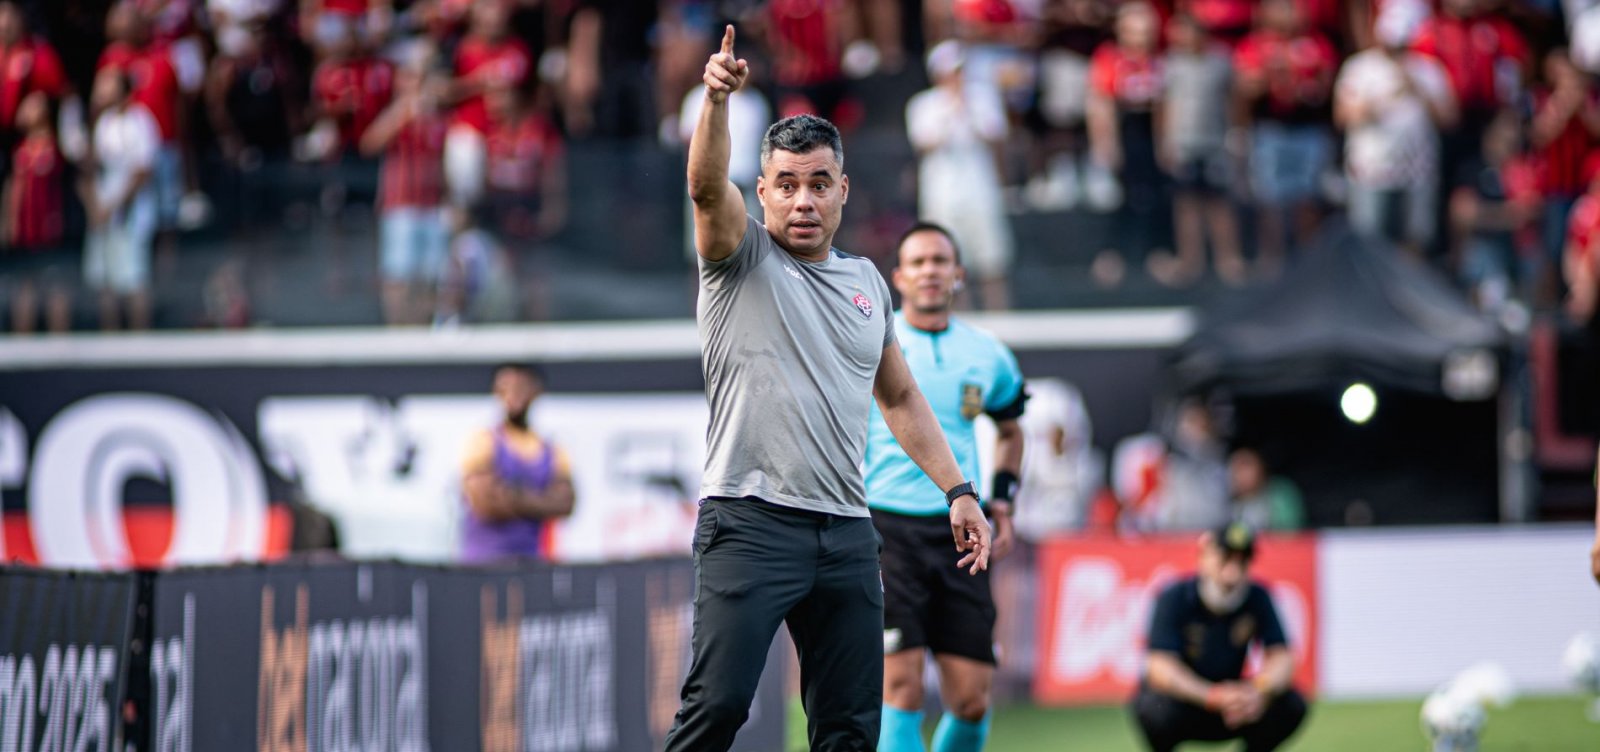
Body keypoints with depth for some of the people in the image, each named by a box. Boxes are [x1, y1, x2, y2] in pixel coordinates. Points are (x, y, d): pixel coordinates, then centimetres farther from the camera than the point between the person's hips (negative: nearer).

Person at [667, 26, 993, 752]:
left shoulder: (866, 281, 18)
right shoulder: (743, 256, 3)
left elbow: (900, 398, 26)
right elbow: (706, 186, -17)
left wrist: (957, 490, 19)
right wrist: (717, 99, -35)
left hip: (846, 534, 5)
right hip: (750, 521, -5)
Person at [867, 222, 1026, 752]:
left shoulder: (987, 355, 11)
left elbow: (1010, 430, 28)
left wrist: (1003, 501, 15)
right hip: (884, 529, -4)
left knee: (971, 698, -1)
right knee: (900, 686, -15)